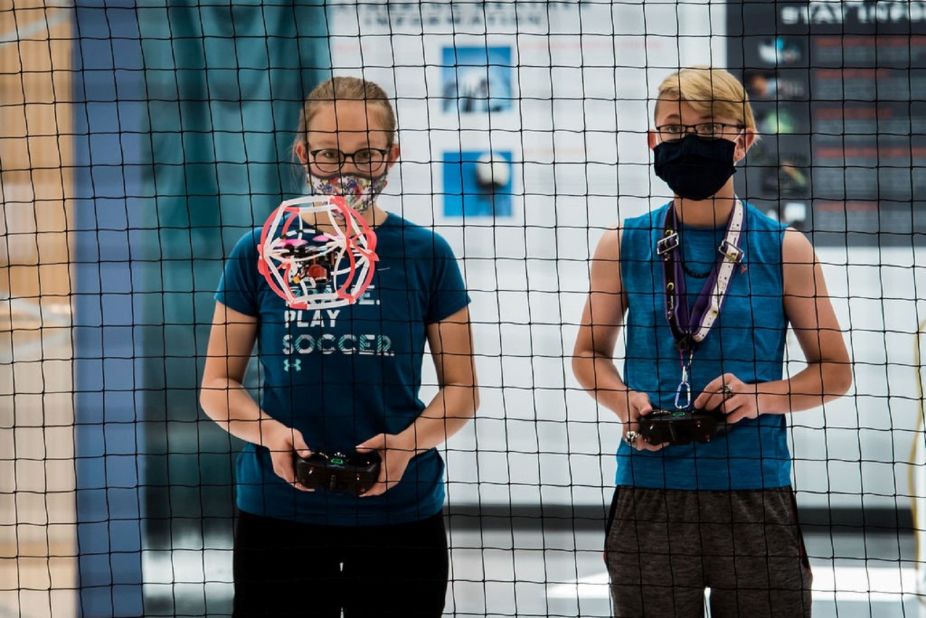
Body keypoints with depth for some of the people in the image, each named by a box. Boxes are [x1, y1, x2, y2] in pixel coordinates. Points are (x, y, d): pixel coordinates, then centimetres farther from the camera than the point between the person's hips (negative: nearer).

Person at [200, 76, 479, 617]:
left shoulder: (425, 254, 2)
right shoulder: (260, 254, 2)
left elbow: (462, 389, 5)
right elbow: (218, 383, 5)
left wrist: (407, 443, -14)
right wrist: (269, 432, -15)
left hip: (399, 512, 0)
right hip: (278, 511, 0)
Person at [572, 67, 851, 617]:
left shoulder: (786, 250, 2)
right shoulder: (623, 247, 6)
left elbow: (835, 370, 8)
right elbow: (591, 352, 17)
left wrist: (762, 397, -11)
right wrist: (625, 402, -4)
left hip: (756, 498, -1)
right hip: (650, 498, 1)